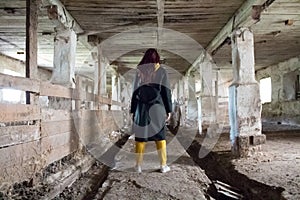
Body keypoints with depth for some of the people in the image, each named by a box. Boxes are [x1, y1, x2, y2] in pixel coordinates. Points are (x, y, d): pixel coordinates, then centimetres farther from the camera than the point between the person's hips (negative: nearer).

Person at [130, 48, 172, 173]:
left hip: (142, 108, 1)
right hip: (157, 108, 0)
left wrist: (133, 110, 7)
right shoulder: (162, 71, 2)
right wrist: (168, 110, 3)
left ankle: (139, 165, 9)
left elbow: (135, 91, 3)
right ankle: (163, 165, 7)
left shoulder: (139, 71, 4)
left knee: (141, 135, 7)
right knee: (160, 136, 7)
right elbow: (166, 92, -1)